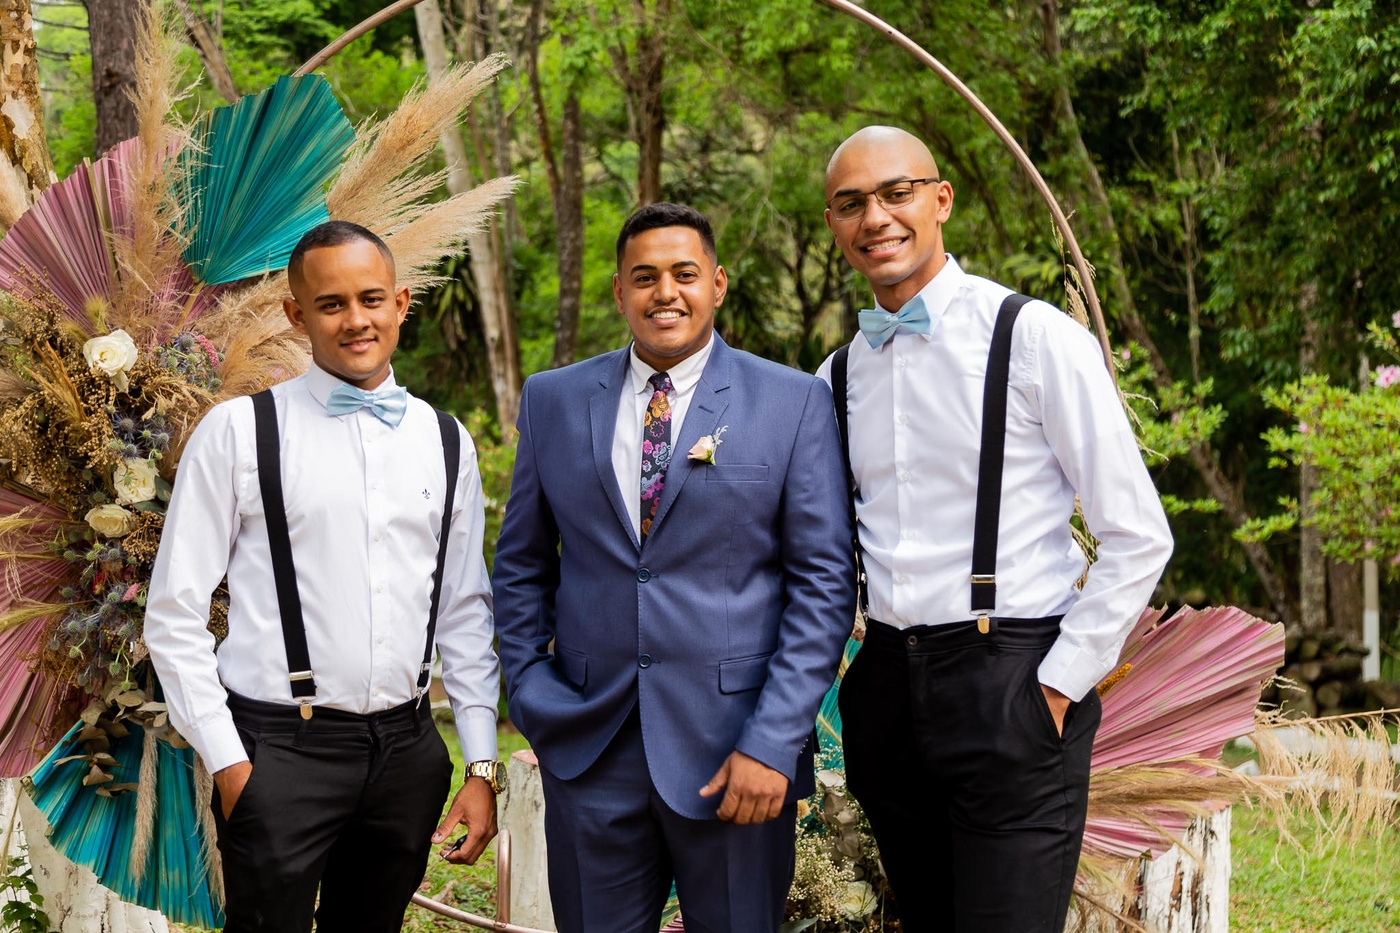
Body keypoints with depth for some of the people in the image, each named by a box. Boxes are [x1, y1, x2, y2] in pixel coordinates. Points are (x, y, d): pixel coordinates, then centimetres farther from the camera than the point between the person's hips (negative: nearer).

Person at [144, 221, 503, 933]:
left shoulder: (445, 441, 10)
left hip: (407, 749, 4)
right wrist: (227, 761, -7)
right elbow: (173, 614, -2)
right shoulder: (239, 432, -2)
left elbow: (466, 614, 13)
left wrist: (482, 765, 7)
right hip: (282, 748, -4)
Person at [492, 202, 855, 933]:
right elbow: (521, 565, 14)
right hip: (586, 748, 2)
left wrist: (773, 742, -11)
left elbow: (824, 582, -4)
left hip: (732, 752, -2)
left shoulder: (794, 403, -2)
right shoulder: (554, 401, 7)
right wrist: (528, 693, 3)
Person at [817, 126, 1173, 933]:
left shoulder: (1036, 337, -6)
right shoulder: (839, 374, 11)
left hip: (1013, 689, -5)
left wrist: (1060, 684, -10)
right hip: (889, 687, 6)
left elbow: (1139, 538, -6)